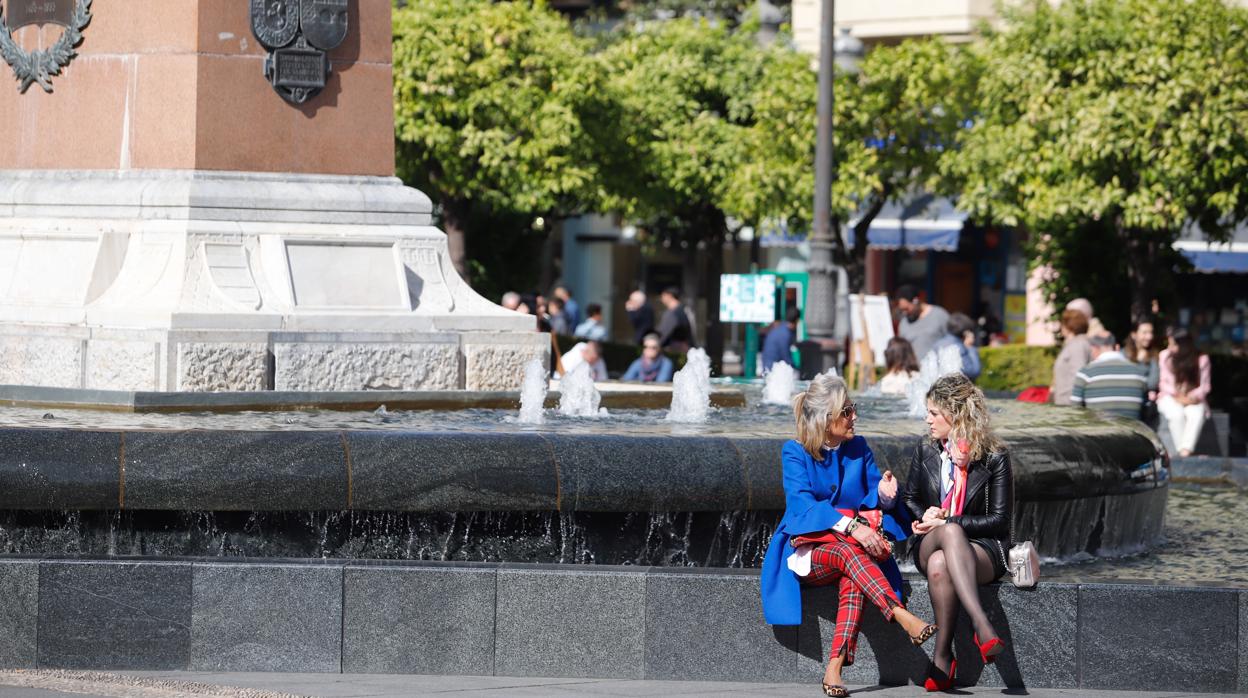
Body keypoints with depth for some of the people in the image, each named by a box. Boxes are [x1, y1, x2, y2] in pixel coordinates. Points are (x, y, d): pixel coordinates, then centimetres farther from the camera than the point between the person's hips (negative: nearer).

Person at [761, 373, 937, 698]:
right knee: (848, 551, -37)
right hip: (807, 551, -3)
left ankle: (835, 667, -45)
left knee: (854, 577, -34)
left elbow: (873, 497, 10)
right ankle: (903, 617, -50)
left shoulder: (858, 448, 8)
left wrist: (883, 495, -17)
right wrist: (851, 527, -31)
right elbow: (802, 504, -18)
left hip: (853, 545, 3)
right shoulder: (795, 452, -5)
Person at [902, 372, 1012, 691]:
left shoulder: (994, 457, -1)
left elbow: (1000, 520, -4)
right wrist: (926, 515, -1)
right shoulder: (925, 451, 11)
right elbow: (910, 498, 23)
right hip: (929, 545, 3)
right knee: (950, 533, -39)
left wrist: (944, 522, -11)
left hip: (982, 548, -2)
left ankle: (942, 657, -39)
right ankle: (982, 626, -52)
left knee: (940, 565, -40)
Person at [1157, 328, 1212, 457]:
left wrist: (1193, 397, -19)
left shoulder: (1201, 359, -4)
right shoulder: (1165, 356, -3)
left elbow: (1205, 386, -1)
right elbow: (1163, 383, 1)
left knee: (1197, 414, -34)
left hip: (1192, 399, 0)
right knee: (1176, 414, -35)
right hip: (1170, 397, 0)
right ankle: (1181, 451, -33)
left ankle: (1185, 452, -45)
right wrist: (1176, 395, -15)